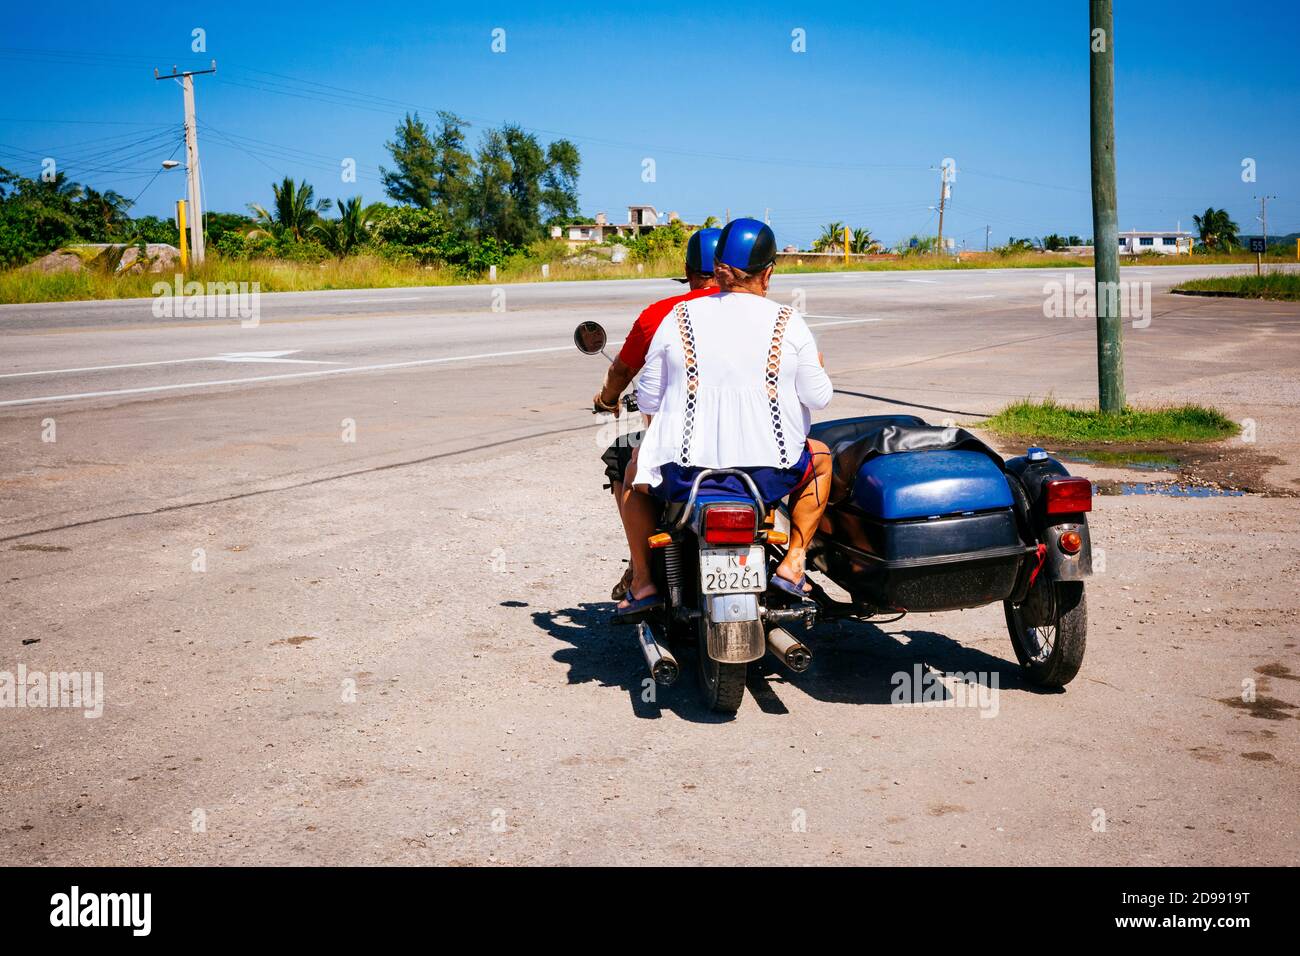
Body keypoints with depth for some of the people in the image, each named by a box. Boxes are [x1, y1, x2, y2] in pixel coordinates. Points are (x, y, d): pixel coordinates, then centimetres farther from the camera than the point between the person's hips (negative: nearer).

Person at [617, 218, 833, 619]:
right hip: (770, 472, 0)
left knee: (634, 469, 32)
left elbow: (648, 399, 3)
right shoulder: (788, 323, -3)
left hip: (684, 474, 0)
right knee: (820, 457, 31)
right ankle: (792, 564, 19)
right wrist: (816, 368, 23)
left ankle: (643, 581, 22)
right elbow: (818, 397, 2)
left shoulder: (678, 319, -1)